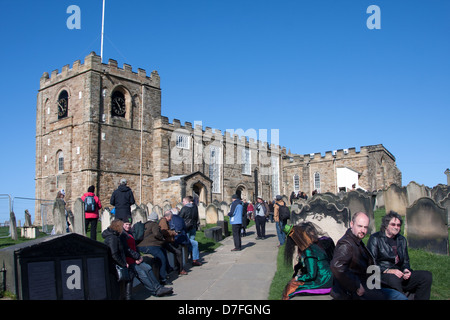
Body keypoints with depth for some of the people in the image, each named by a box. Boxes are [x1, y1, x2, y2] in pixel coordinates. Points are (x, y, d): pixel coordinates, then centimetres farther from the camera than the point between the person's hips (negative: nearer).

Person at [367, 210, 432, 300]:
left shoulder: (402, 240, 20)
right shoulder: (375, 238, -1)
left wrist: (406, 269, 1)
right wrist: (388, 271, -20)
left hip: (399, 275, 6)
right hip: (381, 275, -6)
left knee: (426, 275, -13)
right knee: (393, 279, -40)